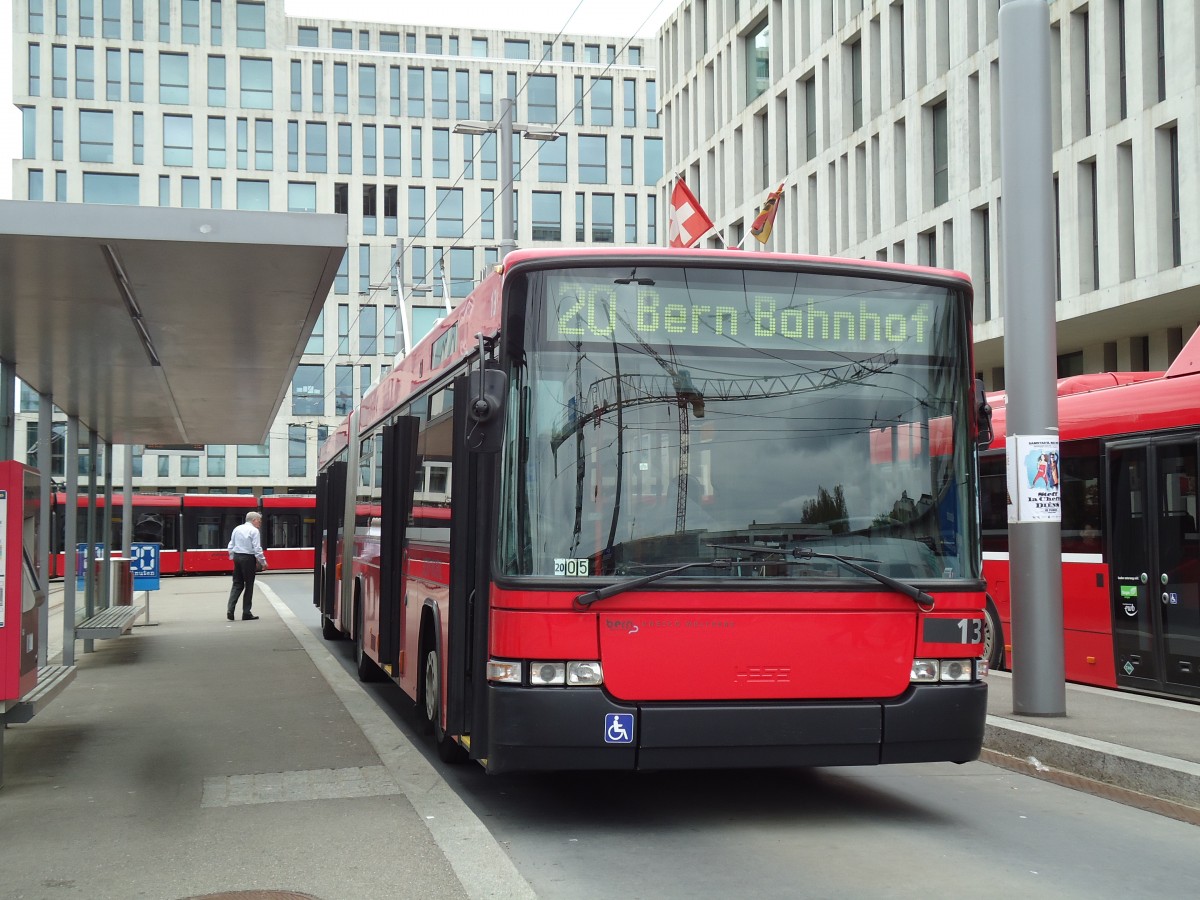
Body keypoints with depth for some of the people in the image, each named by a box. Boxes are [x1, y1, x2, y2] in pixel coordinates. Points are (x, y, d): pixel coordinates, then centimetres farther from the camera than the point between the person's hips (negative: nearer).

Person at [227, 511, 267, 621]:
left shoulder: (237, 529, 10)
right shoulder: (254, 531, -9)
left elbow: (231, 546, 12)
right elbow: (257, 549, -13)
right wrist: (263, 562, -7)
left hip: (237, 557, 6)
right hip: (248, 558, -6)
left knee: (237, 584, 10)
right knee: (249, 585, 3)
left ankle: (230, 610, -5)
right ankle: (246, 613, 7)